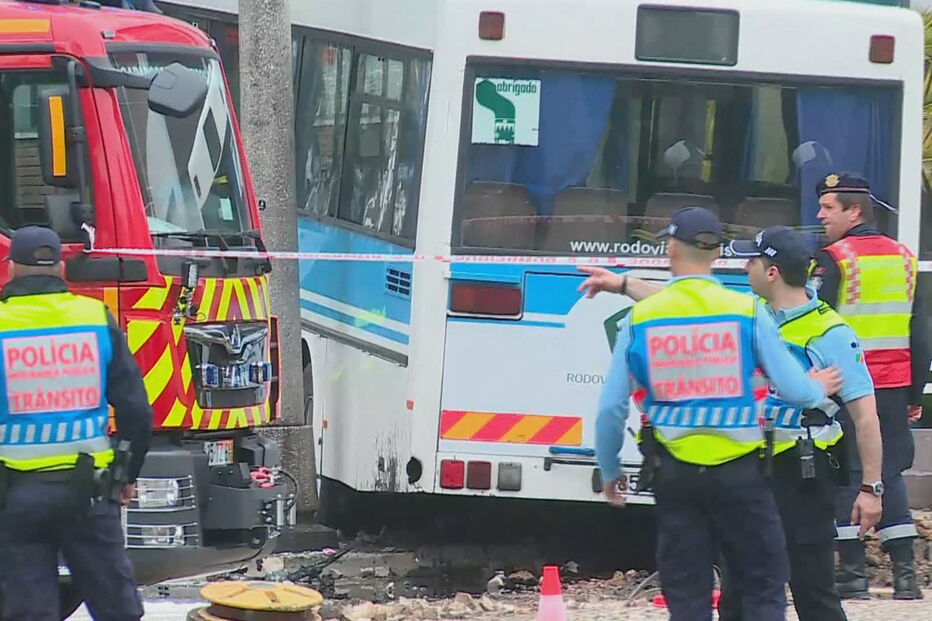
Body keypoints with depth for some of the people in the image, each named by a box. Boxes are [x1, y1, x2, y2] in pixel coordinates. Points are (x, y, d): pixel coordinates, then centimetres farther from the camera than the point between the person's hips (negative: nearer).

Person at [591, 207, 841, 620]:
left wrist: (609, 471, 16)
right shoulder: (747, 312, -6)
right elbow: (793, 389, -5)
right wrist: (818, 388, 19)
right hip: (738, 470, -1)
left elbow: (611, 407, 0)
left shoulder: (639, 318, -2)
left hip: (675, 473, 1)